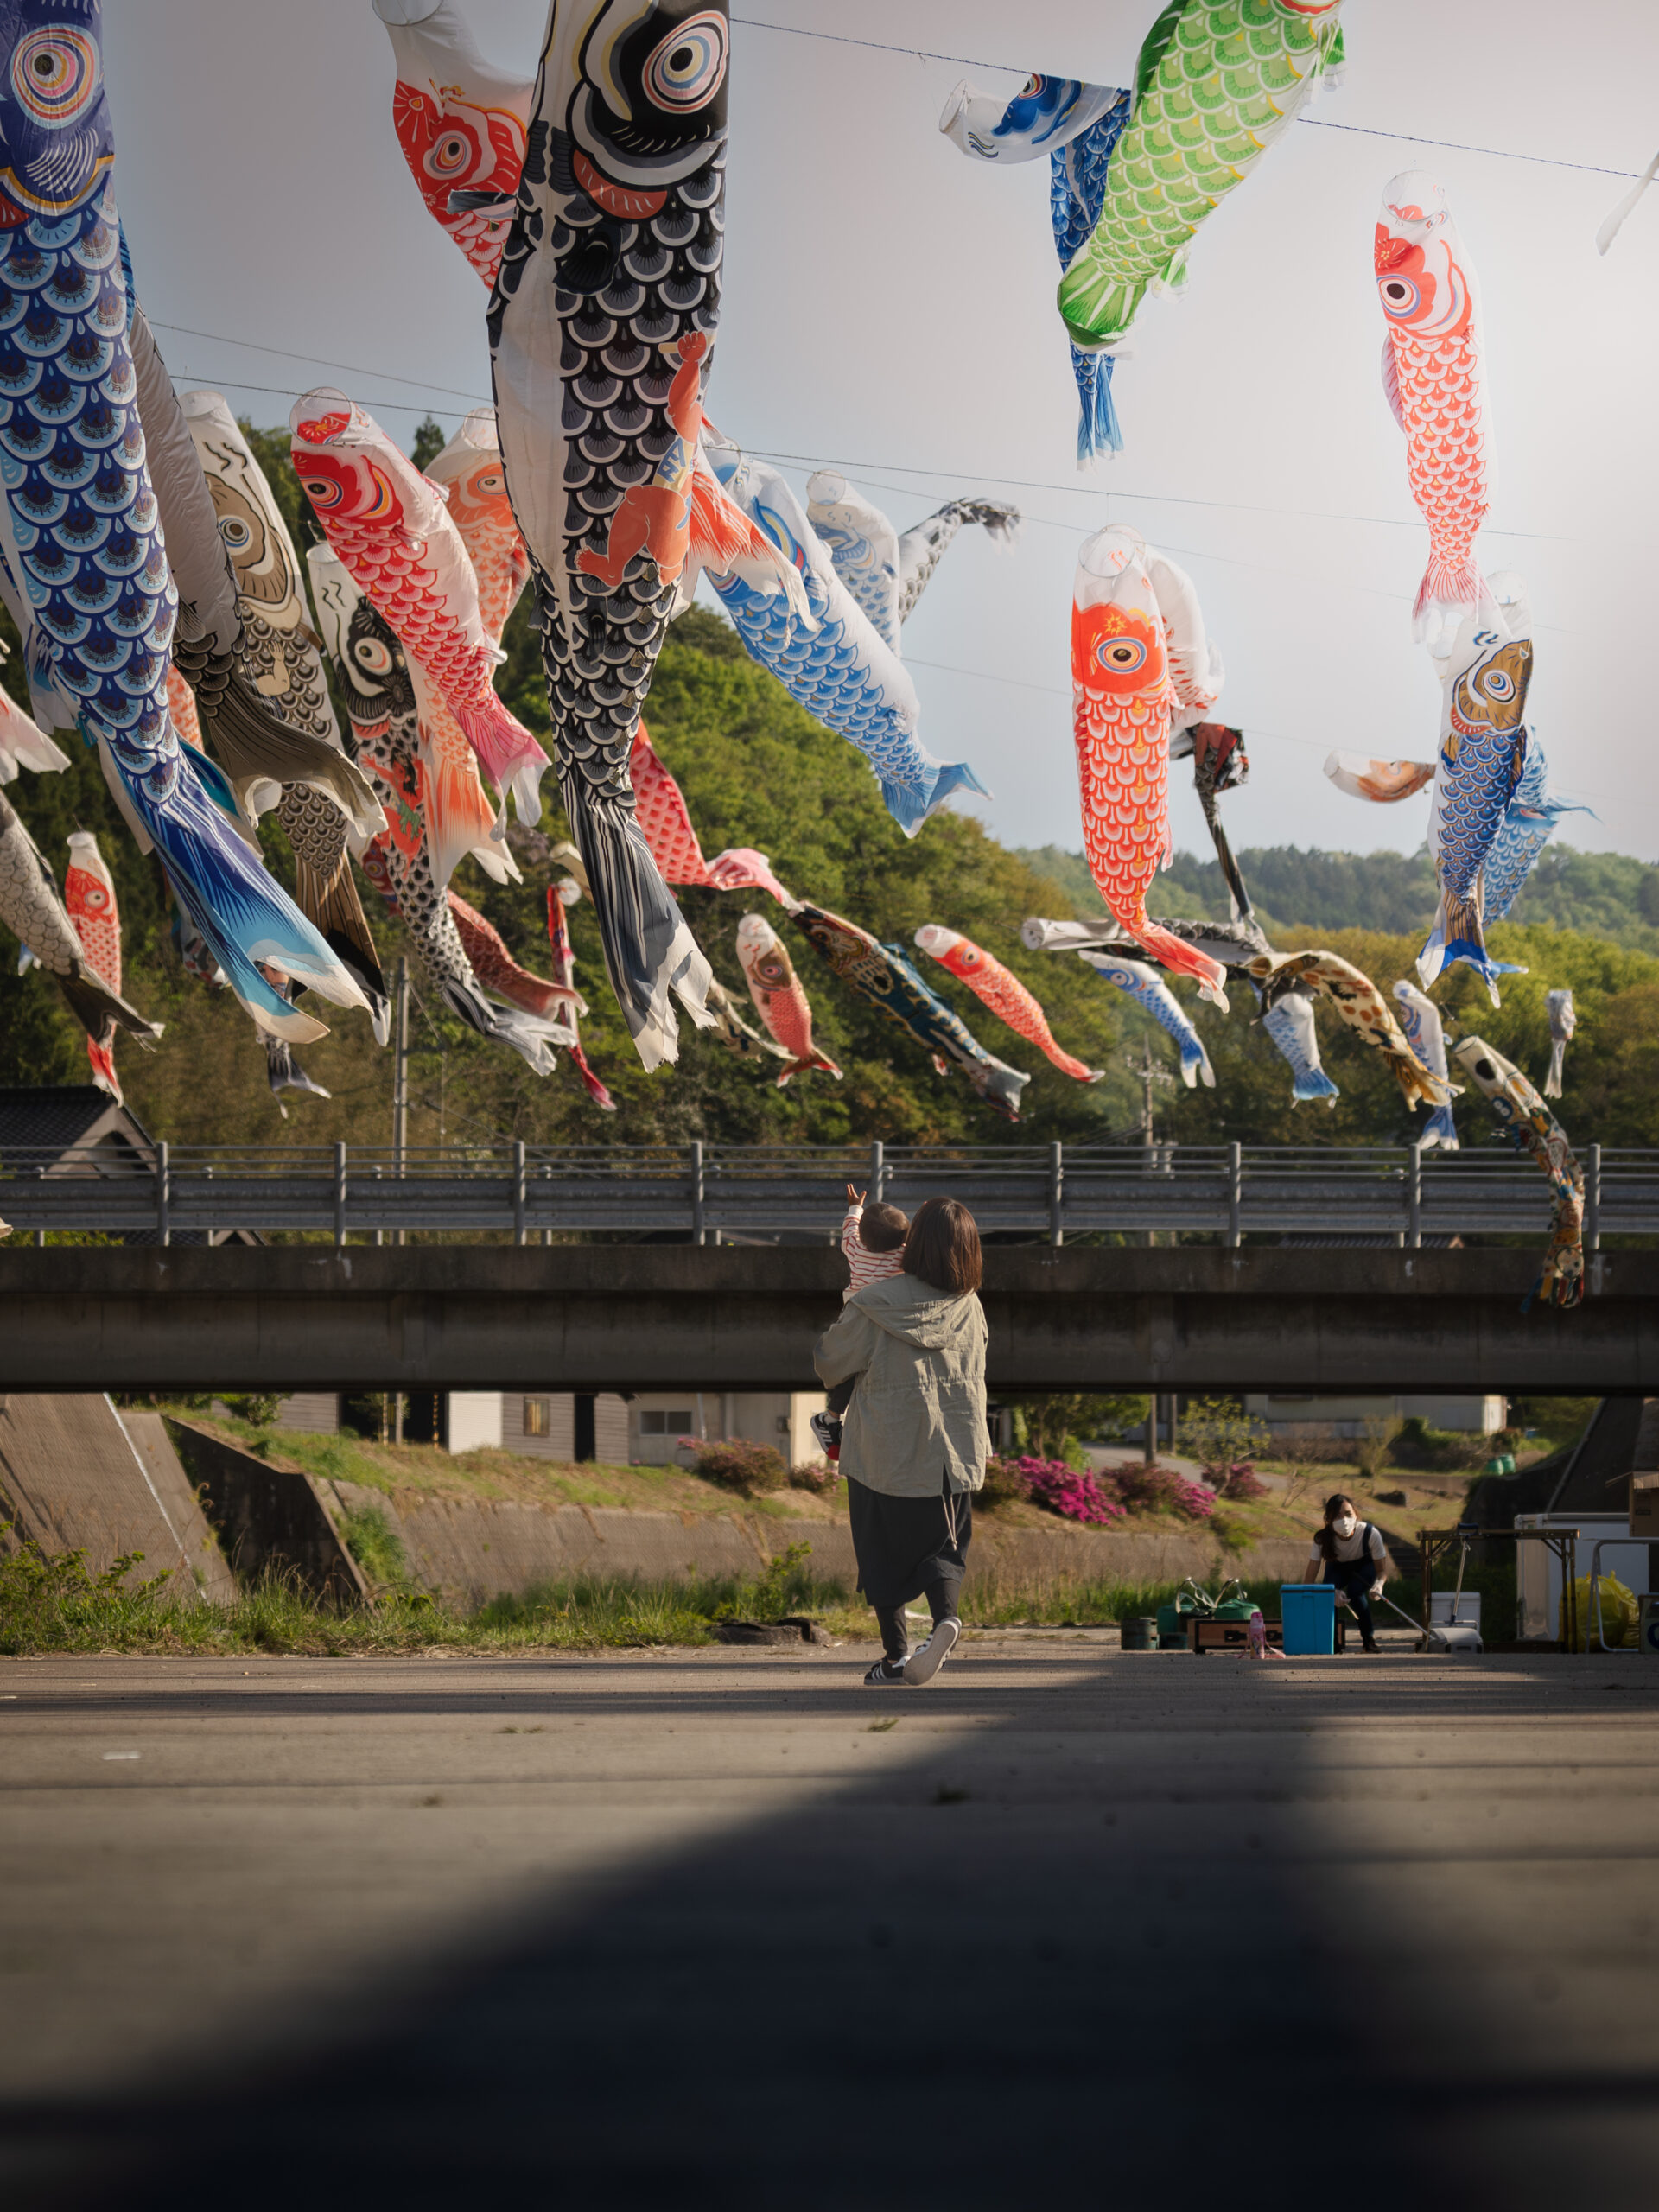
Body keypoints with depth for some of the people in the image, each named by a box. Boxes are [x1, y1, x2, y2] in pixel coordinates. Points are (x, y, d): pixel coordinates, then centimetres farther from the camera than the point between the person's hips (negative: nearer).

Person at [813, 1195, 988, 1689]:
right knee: (941, 1545, 13)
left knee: (883, 1550, 11)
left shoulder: (877, 1305, -13)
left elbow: (831, 1362, -2)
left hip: (884, 1449, -3)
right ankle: (945, 1616, -14)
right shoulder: (969, 1309, -2)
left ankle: (895, 1655, 12)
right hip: (953, 1451, 3)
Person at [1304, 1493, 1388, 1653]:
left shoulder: (1370, 1534, -35)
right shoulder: (1323, 1539, -33)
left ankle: (1369, 1638, -10)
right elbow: (1309, 1578, -29)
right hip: (1337, 1568, 1)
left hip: (1365, 1565, -1)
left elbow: (1381, 1569, -24)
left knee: (1354, 1592, -31)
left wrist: (1378, 1585, -46)